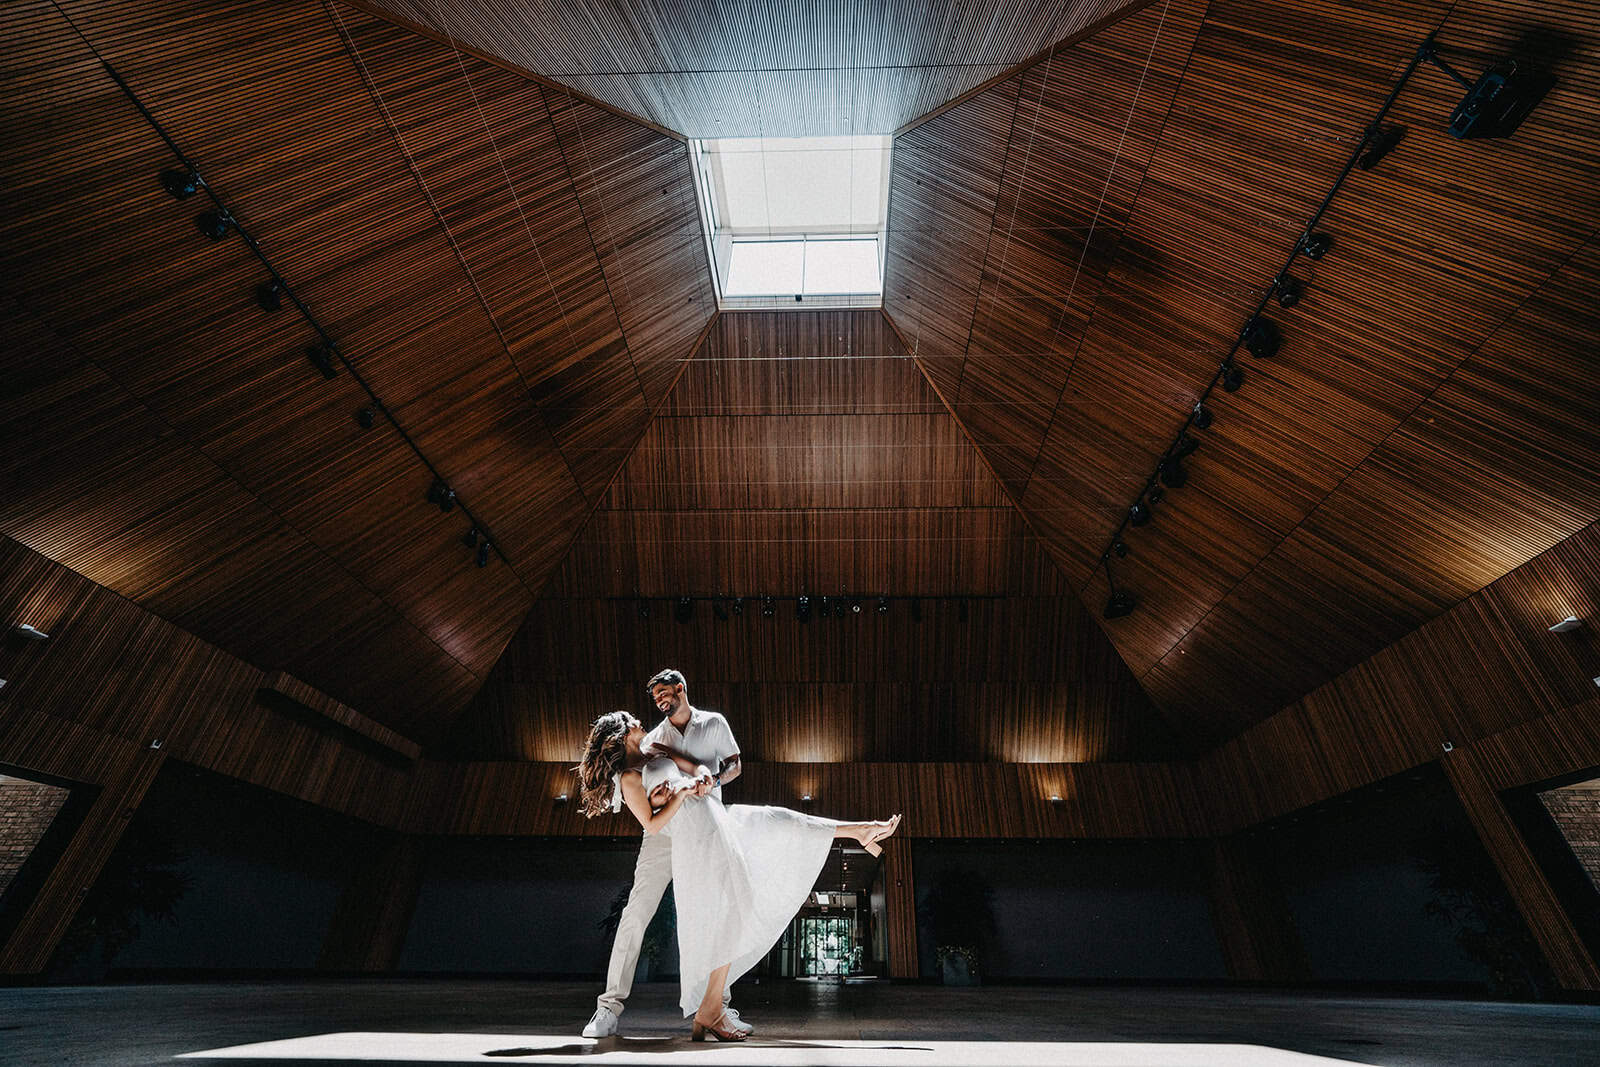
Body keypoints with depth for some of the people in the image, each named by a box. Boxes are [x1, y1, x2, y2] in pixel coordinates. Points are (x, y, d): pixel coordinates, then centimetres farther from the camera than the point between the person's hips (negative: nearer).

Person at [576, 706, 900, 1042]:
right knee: (730, 917, -7)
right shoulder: (629, 777, -7)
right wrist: (682, 793, -13)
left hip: (720, 819, 8)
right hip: (698, 839, -8)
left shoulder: (654, 751, 17)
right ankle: (709, 1012, 5)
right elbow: (652, 826, -12)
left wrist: (699, 780, -6)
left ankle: (862, 831, 18)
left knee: (783, 822, 8)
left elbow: (698, 768, 15)